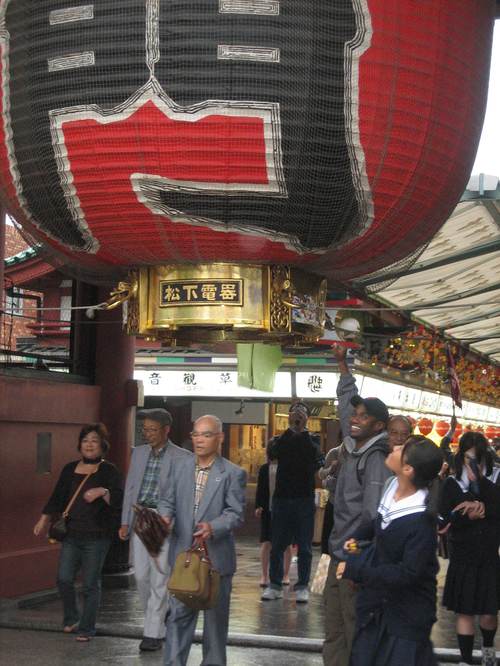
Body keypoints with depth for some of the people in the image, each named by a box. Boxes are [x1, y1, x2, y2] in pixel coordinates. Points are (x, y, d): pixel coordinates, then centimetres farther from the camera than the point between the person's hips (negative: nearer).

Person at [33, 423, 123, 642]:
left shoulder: (108, 471, -1)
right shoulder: (70, 469, 12)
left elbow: (119, 499, -10)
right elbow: (57, 497, 18)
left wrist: (103, 492, -25)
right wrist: (44, 519, 13)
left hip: (96, 537, -4)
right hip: (72, 534, 4)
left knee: (90, 585, 0)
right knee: (64, 579, -1)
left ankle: (86, 629, 11)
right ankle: (71, 619, 23)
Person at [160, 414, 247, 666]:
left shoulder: (233, 474, -6)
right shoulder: (179, 466, 6)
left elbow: (235, 513, -10)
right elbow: (167, 499, 10)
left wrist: (213, 527, -28)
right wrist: (165, 516, -12)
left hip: (216, 556, -2)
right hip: (183, 553, 2)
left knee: (216, 615, 10)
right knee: (178, 614, 2)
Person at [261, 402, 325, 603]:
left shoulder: (312, 440, 6)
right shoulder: (281, 439, 8)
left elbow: (316, 456, -16)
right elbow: (273, 452, -15)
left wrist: (302, 430, -18)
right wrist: (291, 429, -18)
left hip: (305, 499, -1)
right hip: (282, 498, 1)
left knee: (304, 547, 2)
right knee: (277, 545, 5)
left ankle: (302, 586, 9)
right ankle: (275, 585, 14)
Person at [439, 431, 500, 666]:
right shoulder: (452, 483, 1)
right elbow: (445, 520, -4)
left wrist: (481, 493, -22)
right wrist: (469, 515, -18)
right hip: (463, 558, 0)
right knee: (465, 612, 2)